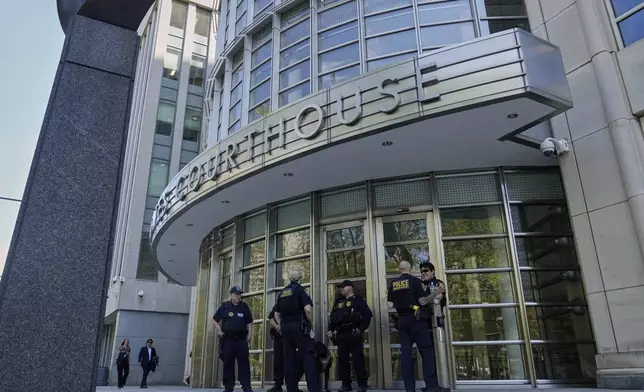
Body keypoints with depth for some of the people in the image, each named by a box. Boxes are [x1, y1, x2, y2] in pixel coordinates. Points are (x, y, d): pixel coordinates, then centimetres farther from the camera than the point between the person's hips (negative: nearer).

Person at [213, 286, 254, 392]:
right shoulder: (224, 306, 3)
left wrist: (249, 334, 3)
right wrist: (219, 330, -5)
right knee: (228, 363, 3)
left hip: (241, 339, 1)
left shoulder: (244, 307, 9)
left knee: (244, 362, -3)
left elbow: (249, 322, 15)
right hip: (228, 339, -1)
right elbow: (215, 320, 10)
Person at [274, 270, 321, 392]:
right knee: (308, 356, -5)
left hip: (285, 327, 7)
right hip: (299, 327, -6)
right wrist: (309, 320, -4)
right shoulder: (299, 289, -7)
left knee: (289, 358, 8)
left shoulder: (282, 293, 14)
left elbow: (276, 313, 19)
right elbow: (308, 309, -20)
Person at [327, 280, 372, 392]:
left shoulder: (359, 300, 1)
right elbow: (332, 317, 21)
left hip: (353, 334, -6)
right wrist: (330, 330, 10)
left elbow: (367, 316, -6)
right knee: (342, 359, 7)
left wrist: (361, 329, -12)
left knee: (358, 359, -5)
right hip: (340, 335, 6)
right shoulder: (338, 302, 19)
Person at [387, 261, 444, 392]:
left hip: (402, 320, 4)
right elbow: (423, 301, -11)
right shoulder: (415, 280, -5)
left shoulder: (393, 284, 6)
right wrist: (435, 294, -1)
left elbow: (390, 306, 2)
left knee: (405, 353, 5)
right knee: (426, 351, 0)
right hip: (415, 319, -4)